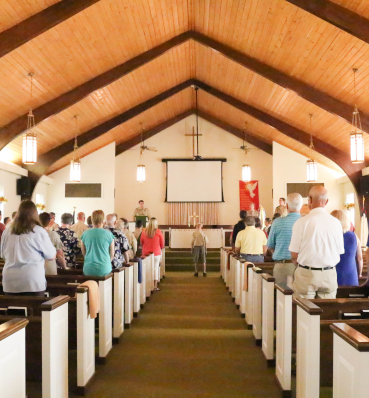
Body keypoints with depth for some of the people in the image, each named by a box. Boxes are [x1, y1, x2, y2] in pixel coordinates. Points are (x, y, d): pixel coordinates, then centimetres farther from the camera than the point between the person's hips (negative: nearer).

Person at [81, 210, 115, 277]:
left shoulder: (85, 234, 1)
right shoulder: (108, 234, -5)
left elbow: (83, 253, 14)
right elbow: (112, 254, 5)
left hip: (88, 270, 2)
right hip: (104, 269, -2)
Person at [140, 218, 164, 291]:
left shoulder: (144, 232, -4)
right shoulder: (158, 232, -9)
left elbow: (141, 242, 9)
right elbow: (162, 243, 2)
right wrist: (161, 248, 24)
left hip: (145, 253, 2)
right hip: (156, 253, -2)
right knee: (155, 269, 5)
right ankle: (155, 286, 8)